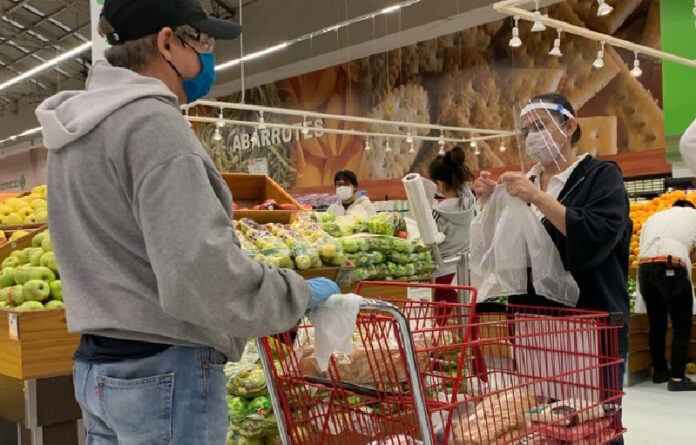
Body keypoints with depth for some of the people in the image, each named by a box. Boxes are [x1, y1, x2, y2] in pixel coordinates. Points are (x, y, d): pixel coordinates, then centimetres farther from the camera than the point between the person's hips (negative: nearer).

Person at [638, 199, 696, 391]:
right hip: (672, 268, -5)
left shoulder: (653, 217, 30)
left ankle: (659, 371, 25)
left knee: (656, 324, 16)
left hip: (644, 266, 5)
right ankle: (677, 378, -2)